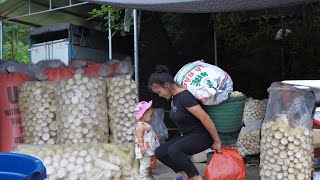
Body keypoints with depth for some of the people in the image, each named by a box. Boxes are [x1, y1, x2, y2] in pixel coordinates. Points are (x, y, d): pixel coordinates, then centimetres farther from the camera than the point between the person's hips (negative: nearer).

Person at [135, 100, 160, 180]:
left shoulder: (146, 125, 14)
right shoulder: (140, 125, -17)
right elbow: (140, 137, -24)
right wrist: (142, 147, -29)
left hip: (149, 149, 11)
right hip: (144, 150, -11)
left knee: (148, 164, 21)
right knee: (145, 164, -6)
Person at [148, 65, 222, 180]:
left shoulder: (184, 97, -25)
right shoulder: (174, 96, 4)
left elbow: (205, 119, -25)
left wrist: (217, 142, -18)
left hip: (202, 136, -9)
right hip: (188, 136, 10)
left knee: (173, 150, -33)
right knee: (160, 152, -2)